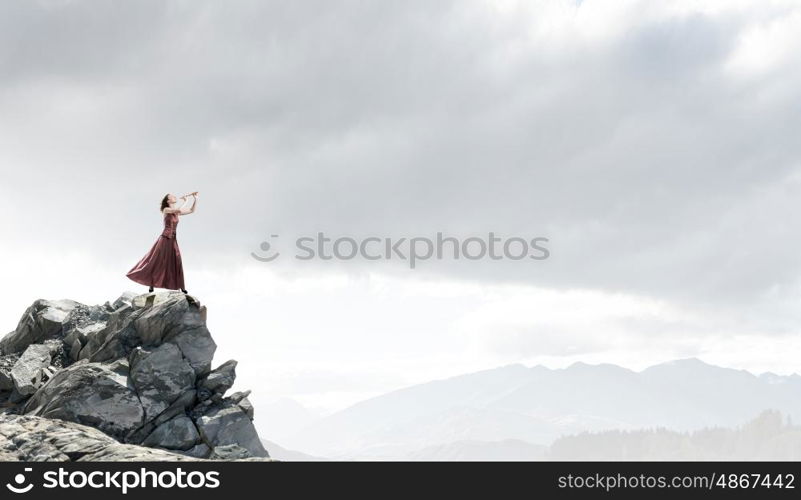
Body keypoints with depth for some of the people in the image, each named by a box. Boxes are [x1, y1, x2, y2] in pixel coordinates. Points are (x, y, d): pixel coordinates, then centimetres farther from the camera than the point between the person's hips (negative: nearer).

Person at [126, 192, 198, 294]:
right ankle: (151, 285, 10)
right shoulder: (166, 210, -8)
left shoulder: (177, 212, 11)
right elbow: (179, 210, -24)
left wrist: (195, 199, 2)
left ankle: (181, 287, 8)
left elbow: (192, 211, 12)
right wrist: (185, 201, -10)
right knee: (157, 262, 0)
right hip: (165, 239, -6)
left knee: (176, 263, 5)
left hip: (173, 241, 6)